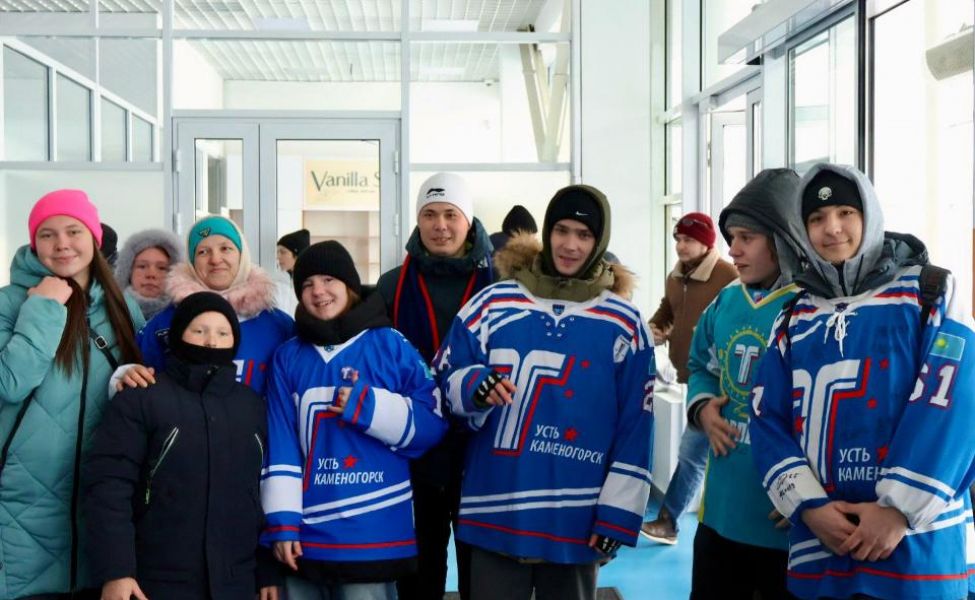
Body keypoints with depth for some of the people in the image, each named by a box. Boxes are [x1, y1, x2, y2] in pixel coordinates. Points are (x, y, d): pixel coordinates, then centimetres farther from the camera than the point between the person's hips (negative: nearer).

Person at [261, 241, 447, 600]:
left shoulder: (389, 346, 1)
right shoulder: (288, 358, 7)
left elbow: (433, 422, -3)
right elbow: (280, 445, 2)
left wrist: (368, 405, -11)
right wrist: (282, 522, -3)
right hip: (306, 535, 3)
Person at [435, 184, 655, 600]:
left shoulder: (624, 324, 1)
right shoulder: (494, 303, 2)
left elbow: (635, 429, 1)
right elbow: (446, 376, 5)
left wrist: (618, 511, -2)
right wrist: (475, 387, -18)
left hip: (578, 519, 0)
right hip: (496, 513, 0)